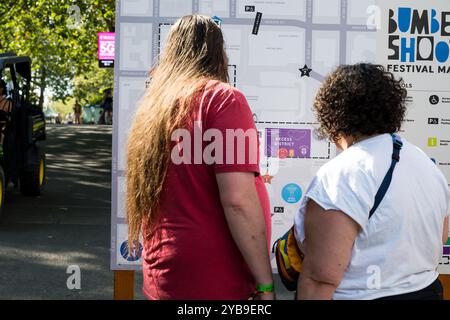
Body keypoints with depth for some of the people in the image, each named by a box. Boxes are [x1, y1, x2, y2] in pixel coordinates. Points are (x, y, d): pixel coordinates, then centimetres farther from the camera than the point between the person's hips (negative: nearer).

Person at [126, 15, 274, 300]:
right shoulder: (222, 97, -12)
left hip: (162, 279, 7)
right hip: (216, 284, -7)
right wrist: (265, 284, -15)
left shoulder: (151, 106, 10)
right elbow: (238, 199, -20)